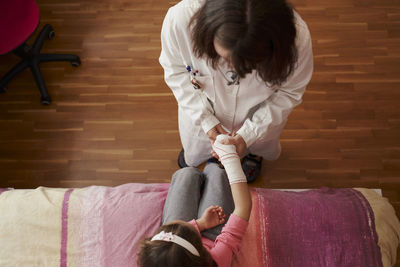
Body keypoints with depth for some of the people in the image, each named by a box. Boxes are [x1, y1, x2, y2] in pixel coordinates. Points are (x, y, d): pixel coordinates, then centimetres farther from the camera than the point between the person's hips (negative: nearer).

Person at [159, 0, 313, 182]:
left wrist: (248, 134, -26)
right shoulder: (179, 18, -42)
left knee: (259, 145, 35)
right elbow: (175, 70, -20)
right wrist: (205, 119, -24)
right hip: (201, 108, 1)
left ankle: (253, 153, 73)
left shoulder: (297, 38, -41)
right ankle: (194, 154, 72)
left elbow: (289, 92, -20)